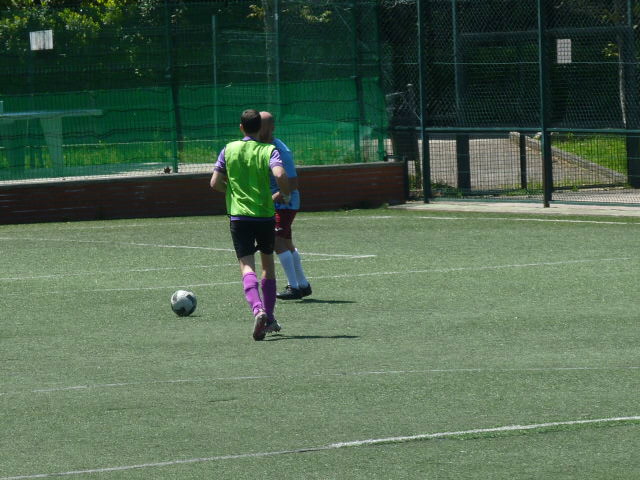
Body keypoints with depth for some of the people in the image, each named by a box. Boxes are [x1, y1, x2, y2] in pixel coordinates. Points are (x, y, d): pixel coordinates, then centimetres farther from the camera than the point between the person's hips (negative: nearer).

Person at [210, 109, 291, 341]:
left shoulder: (229, 150, 3)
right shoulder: (268, 150, -2)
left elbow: (215, 183, 0)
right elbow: (280, 174, -21)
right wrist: (285, 194, -1)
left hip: (238, 216, 0)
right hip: (265, 215, 0)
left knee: (247, 267, -7)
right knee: (268, 264, 19)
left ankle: (258, 309, -33)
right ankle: (269, 317, 22)